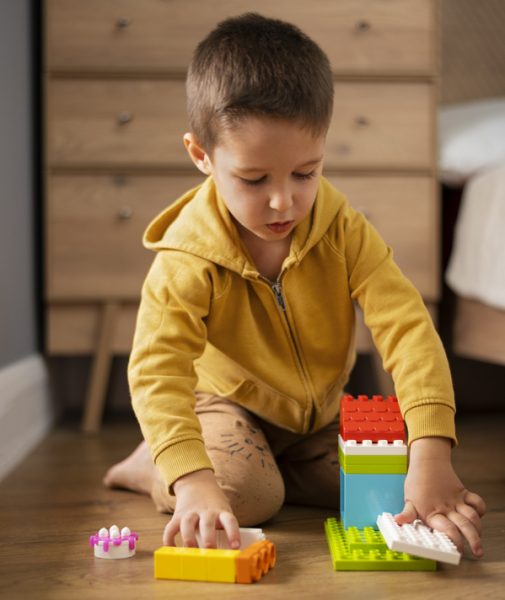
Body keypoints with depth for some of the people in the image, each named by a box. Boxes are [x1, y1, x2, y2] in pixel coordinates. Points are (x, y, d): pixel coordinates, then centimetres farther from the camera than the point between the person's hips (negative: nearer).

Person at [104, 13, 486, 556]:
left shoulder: (343, 230, -21)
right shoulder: (188, 258, -29)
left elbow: (406, 326, -28)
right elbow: (156, 370, -38)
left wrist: (431, 455, -40)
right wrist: (193, 480, -54)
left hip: (316, 411, 5)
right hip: (226, 403, -4)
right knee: (246, 495, -30)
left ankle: (272, 467, 10)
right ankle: (151, 466, 2)